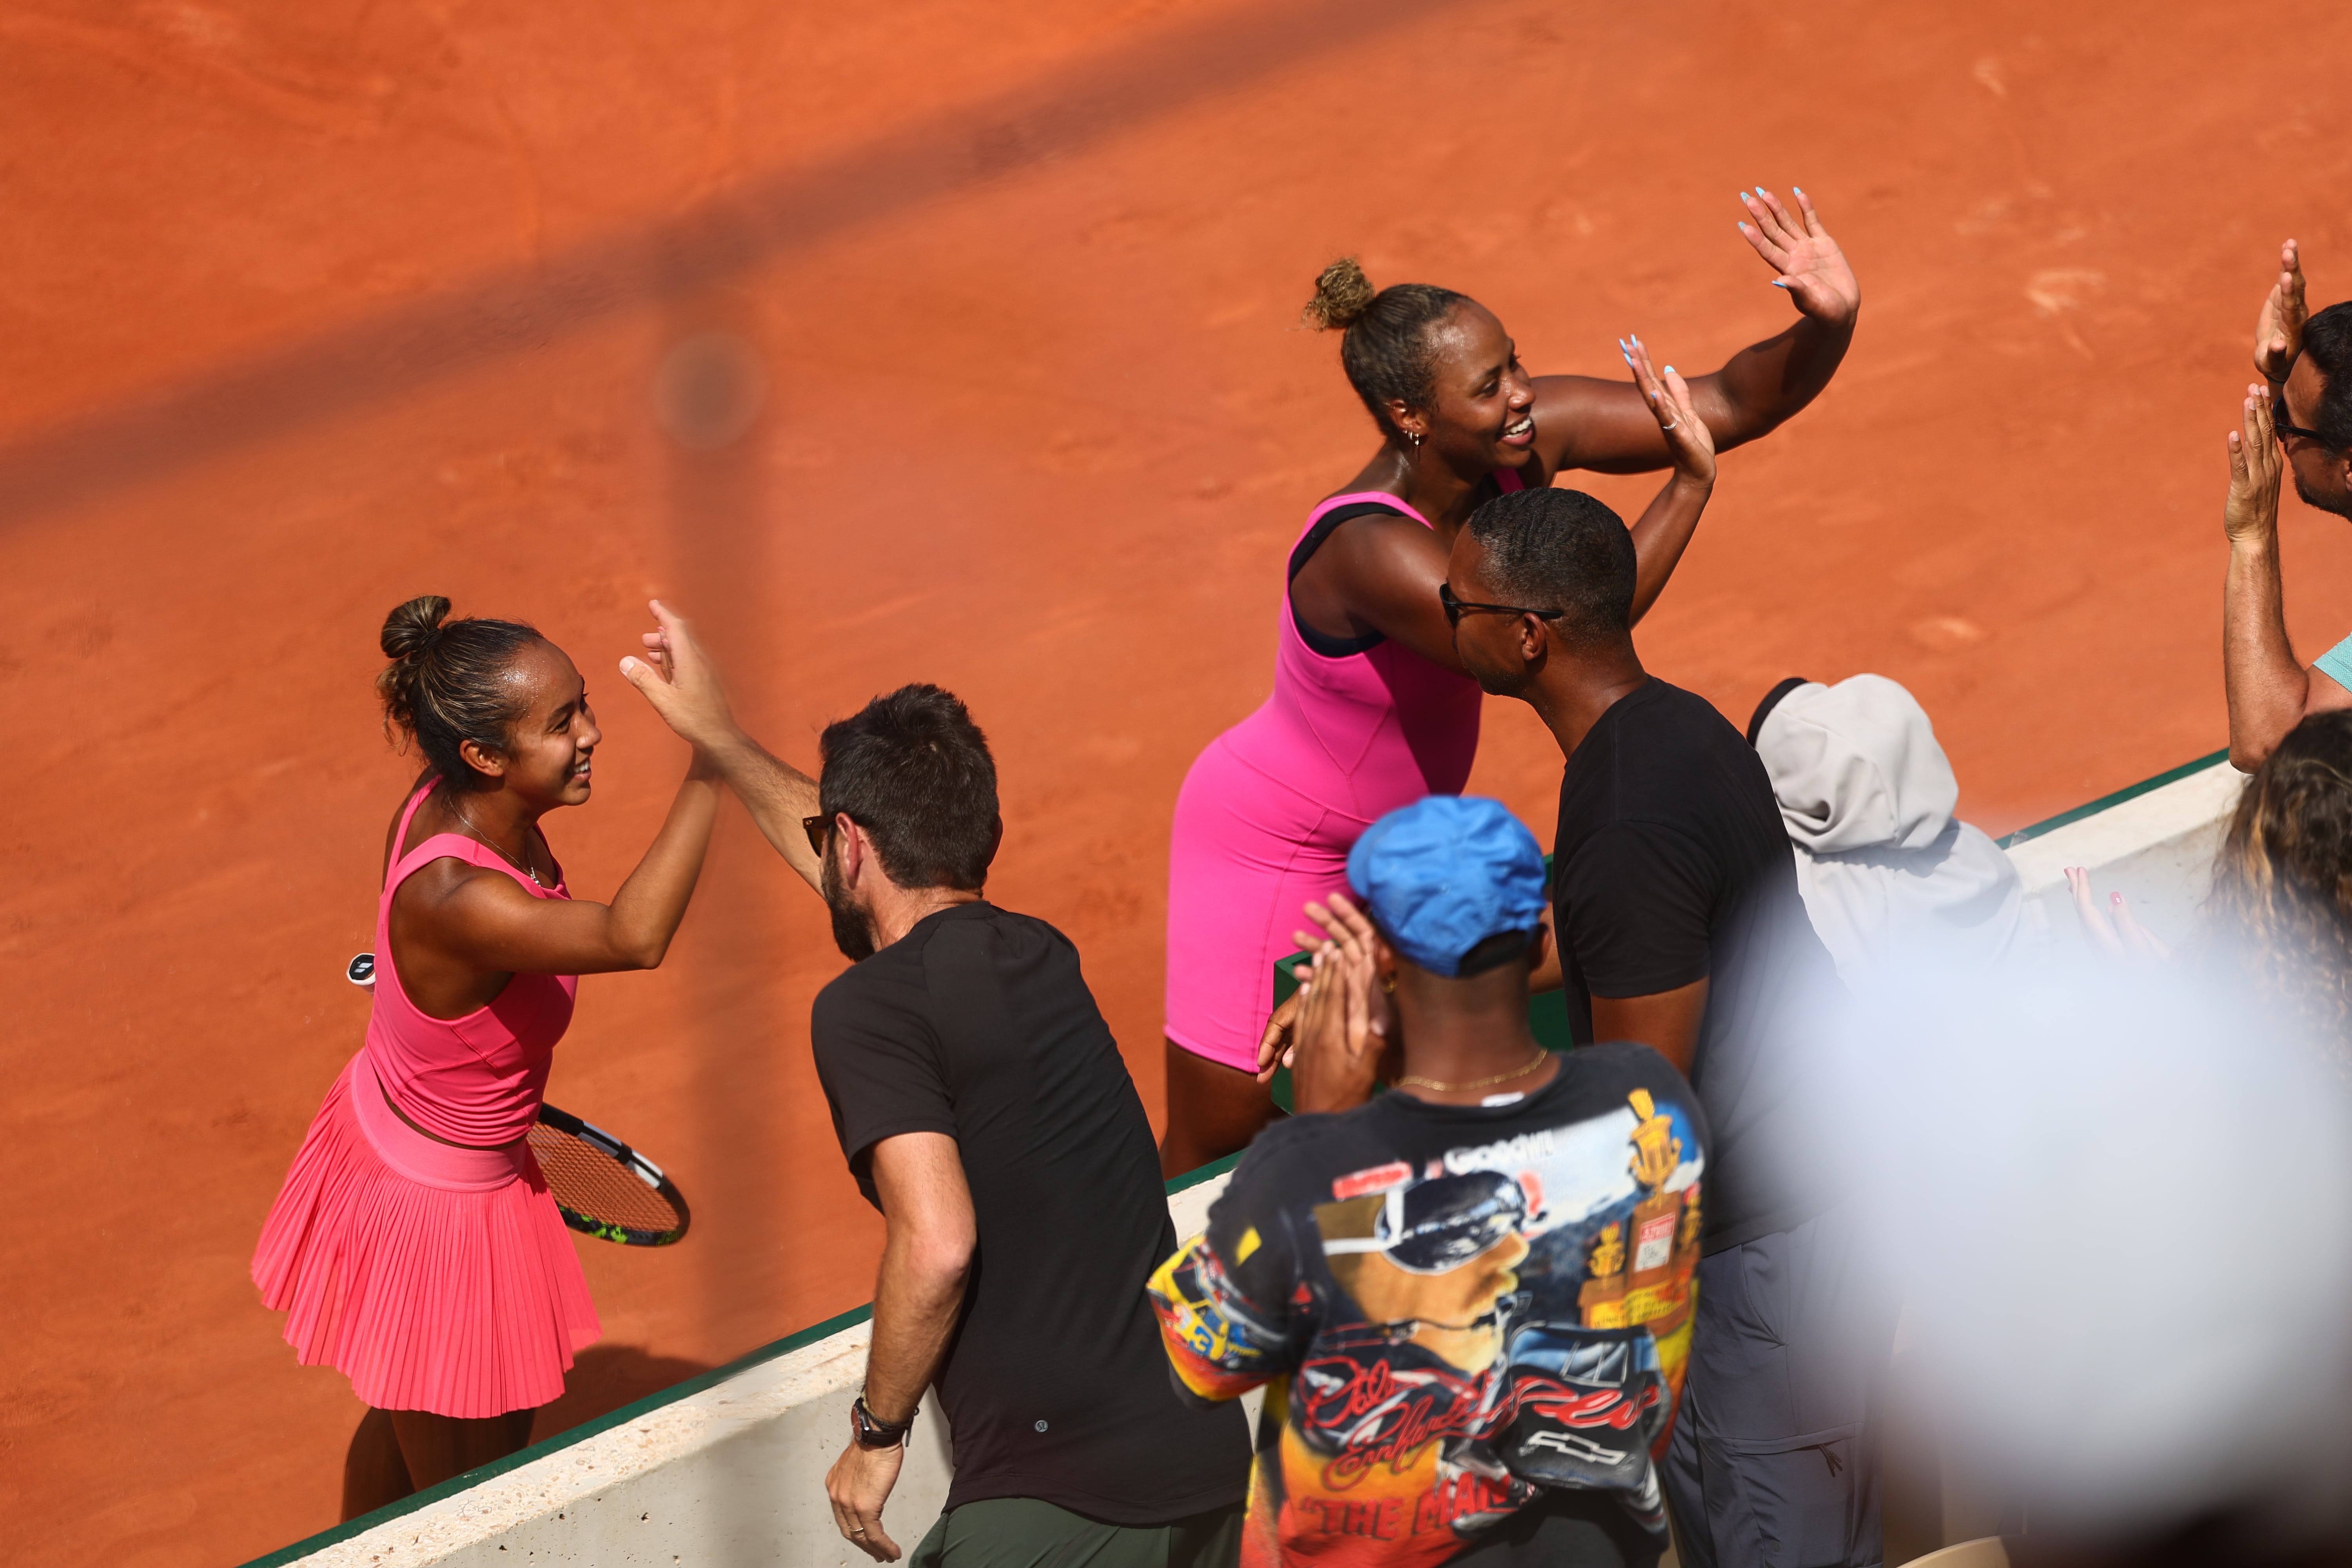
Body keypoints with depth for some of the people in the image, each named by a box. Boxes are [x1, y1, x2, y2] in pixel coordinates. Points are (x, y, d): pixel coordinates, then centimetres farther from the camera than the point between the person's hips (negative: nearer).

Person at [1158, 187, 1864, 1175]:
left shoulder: (1527, 436, -16)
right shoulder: (1372, 550, -37)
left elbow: (1736, 403, -13)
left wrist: (1829, 325, -34)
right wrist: (1690, 484, -39)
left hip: (1403, 830, 7)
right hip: (1271, 846, -7)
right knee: (1220, 1150, 3)